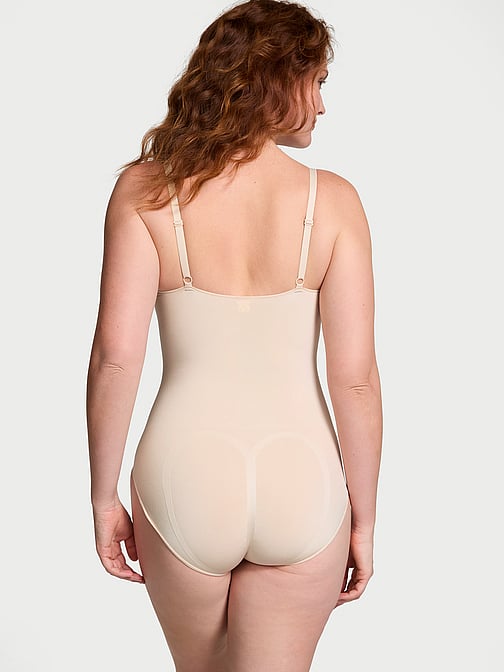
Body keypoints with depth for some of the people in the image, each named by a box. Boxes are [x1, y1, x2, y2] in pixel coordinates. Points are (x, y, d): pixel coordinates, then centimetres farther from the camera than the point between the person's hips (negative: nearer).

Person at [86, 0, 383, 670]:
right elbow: (355, 375, -8)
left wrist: (104, 495, 0)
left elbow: (116, 355, -11)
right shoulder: (332, 200, -8)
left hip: (185, 480, 1)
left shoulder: (144, 189, -7)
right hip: (301, 487, -1)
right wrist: (364, 520, 3)